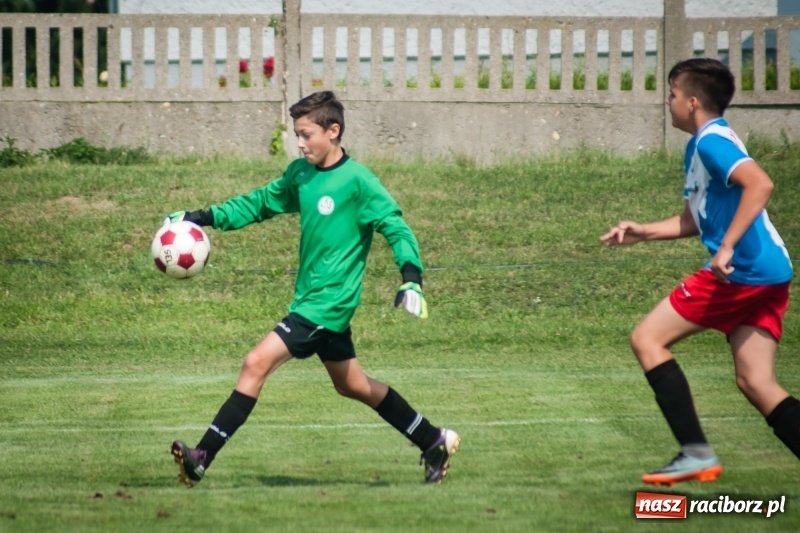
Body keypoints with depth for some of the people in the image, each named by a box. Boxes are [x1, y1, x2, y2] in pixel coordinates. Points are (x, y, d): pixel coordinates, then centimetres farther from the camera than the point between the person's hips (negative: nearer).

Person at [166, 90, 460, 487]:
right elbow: (259, 203, 19)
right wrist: (204, 218, 9)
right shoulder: (300, 174, 8)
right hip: (310, 301, 9)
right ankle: (435, 442, 31)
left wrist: (411, 279, -28)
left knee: (257, 364, -16)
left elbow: (397, 229, -14)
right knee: (352, 385, 19)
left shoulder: (358, 182, -13)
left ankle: (201, 458, -17)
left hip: (328, 304, -9)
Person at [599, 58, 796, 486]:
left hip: (742, 270, -10)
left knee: (647, 339, -2)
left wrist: (727, 248, -29)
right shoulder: (698, 147, 22)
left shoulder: (712, 141, -9)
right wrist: (642, 232, 22)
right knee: (756, 384, 6)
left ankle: (696, 454, -7)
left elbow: (760, 184, -26)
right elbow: (694, 220, 32)